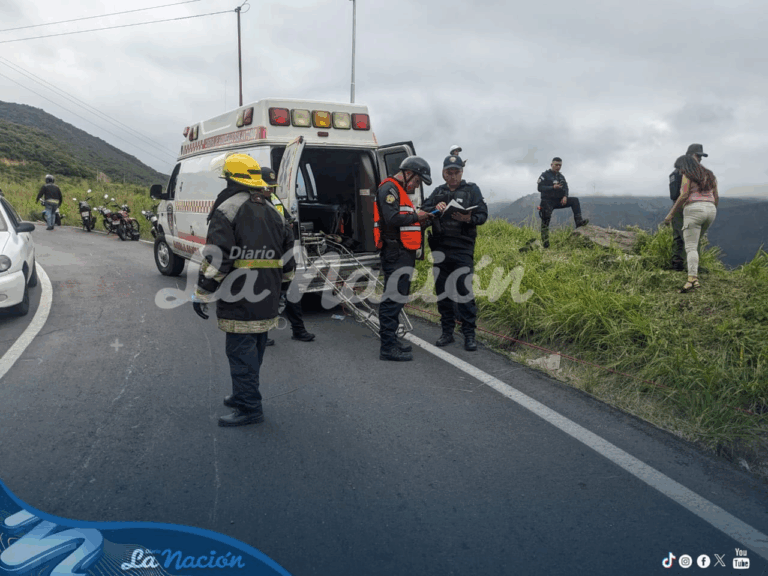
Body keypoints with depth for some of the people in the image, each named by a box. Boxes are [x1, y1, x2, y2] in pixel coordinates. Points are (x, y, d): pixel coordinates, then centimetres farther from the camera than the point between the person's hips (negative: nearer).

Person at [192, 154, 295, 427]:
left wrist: (202, 293, -12)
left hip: (240, 300, -8)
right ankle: (244, 395, 32)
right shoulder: (272, 212, 16)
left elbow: (216, 258, -17)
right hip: (266, 301, 8)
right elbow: (287, 254, 20)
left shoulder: (227, 209, -9)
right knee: (254, 349, 18)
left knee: (240, 351, -3)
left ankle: (248, 408, 1)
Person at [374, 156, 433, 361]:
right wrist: (415, 216, -10)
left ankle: (391, 340, 25)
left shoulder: (400, 191, 25)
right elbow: (392, 219, -22)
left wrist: (421, 218, 12)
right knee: (393, 298, -11)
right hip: (395, 253, -11)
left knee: (397, 298, 15)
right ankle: (388, 347, -10)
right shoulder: (389, 188, -9)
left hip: (403, 253, 11)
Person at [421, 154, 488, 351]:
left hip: (462, 248, -4)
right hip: (440, 247, 4)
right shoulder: (438, 191, 17)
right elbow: (423, 210, 8)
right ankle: (447, 331, 19)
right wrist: (435, 208, -13)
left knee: (464, 289, -9)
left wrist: (468, 219, -21)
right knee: (442, 290, 8)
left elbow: (482, 215, -1)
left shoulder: (472, 189, 6)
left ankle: (469, 334, 0)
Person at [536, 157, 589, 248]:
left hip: (559, 200, 5)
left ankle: (579, 222, -20)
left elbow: (565, 188, 10)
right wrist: (553, 187, -27)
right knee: (546, 220, -15)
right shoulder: (545, 175, -3)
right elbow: (540, 188, -15)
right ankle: (545, 242, -11)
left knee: (575, 201, -11)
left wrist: (565, 196, -12)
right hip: (548, 201, -5)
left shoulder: (561, 176, 16)